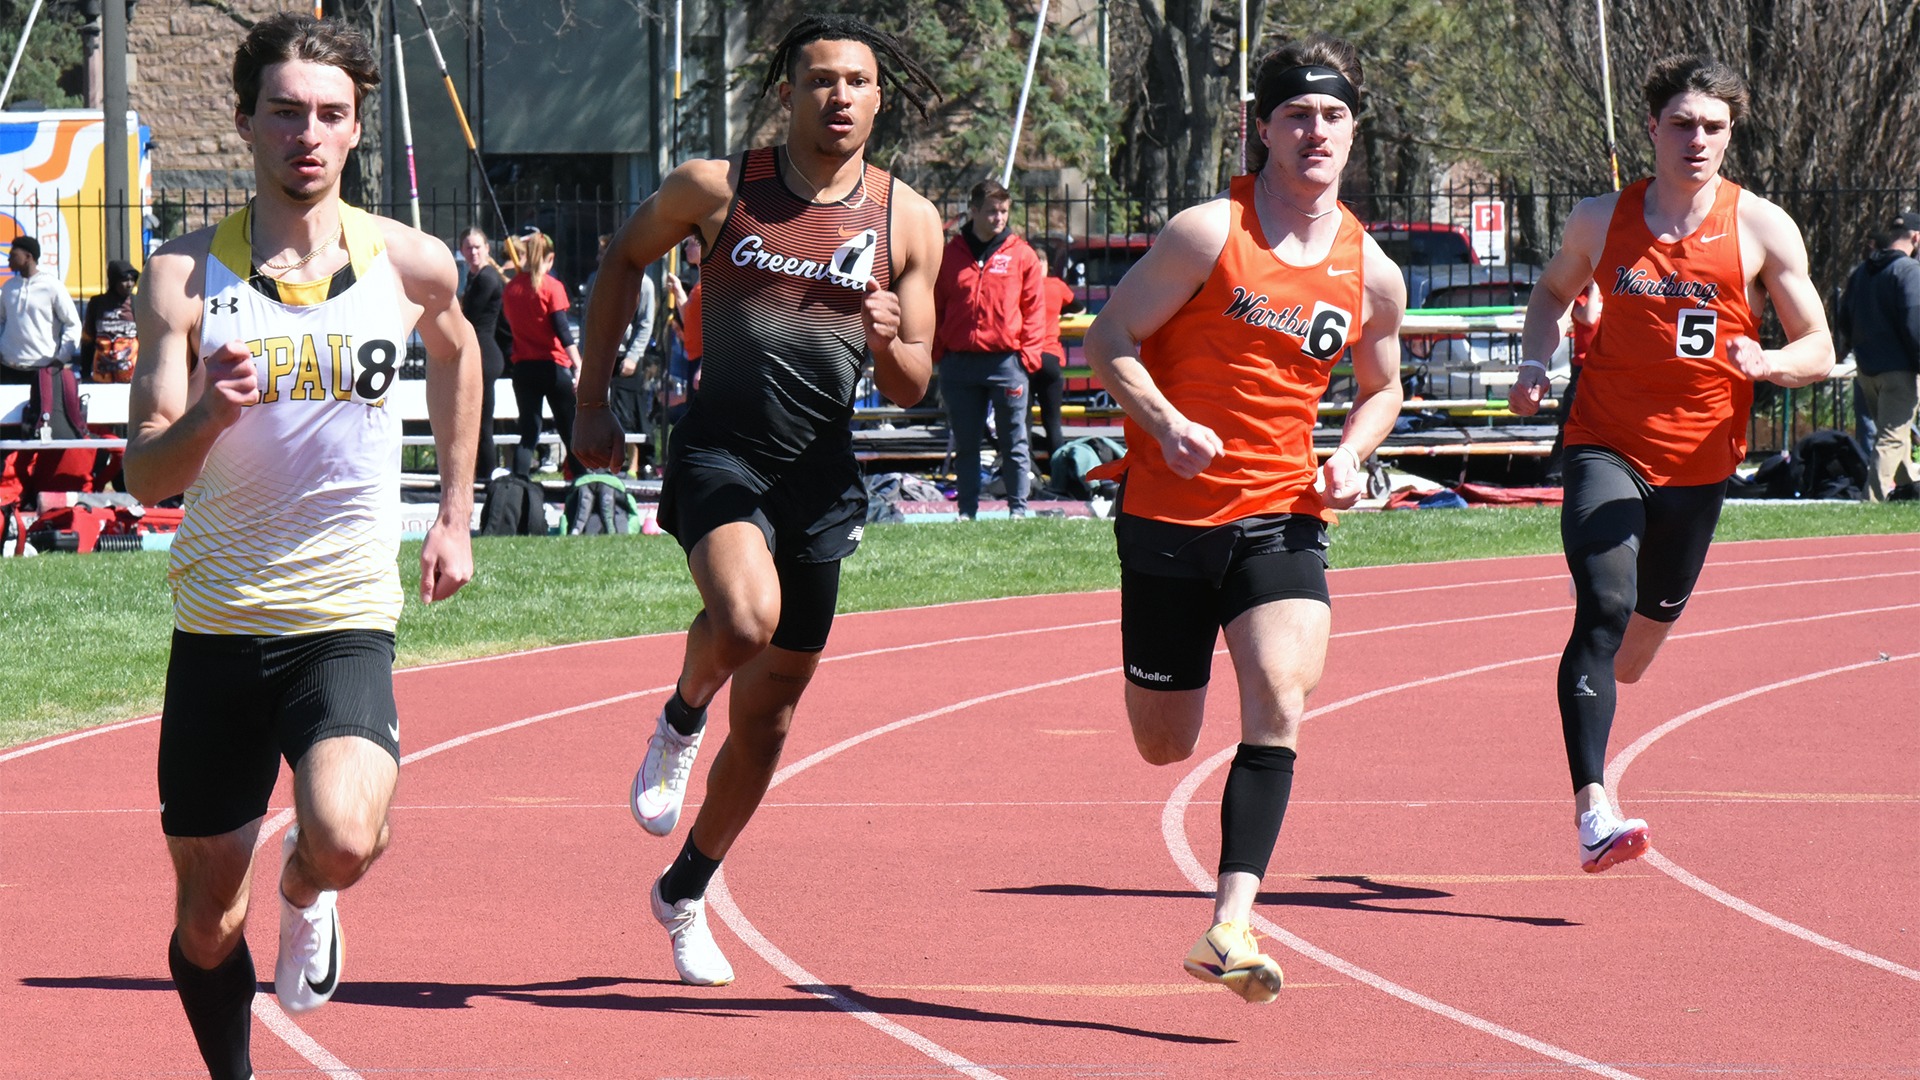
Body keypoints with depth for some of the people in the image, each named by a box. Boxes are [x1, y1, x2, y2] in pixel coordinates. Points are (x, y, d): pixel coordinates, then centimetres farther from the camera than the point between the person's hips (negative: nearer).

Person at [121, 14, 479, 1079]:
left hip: (347, 619, 0)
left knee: (344, 841, -27)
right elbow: (145, 476, -12)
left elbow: (456, 351, 23)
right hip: (217, 624, 1)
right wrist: (207, 415, -33)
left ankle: (305, 887, 9)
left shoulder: (410, 264, -2)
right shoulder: (186, 273, -7)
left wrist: (454, 516, 22)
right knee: (205, 919, 8)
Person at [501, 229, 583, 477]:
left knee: (528, 435, 6)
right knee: (571, 433, 4)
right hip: (554, 367, -4)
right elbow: (562, 330, -14)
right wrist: (579, 367, -17)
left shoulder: (510, 288, 5)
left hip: (523, 368, 4)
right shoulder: (551, 287, -8)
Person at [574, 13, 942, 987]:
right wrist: (592, 401, 11)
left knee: (768, 715, 9)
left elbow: (910, 389, 7)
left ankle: (685, 895, 30)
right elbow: (622, 260, 14)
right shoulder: (716, 188, -3)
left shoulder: (908, 222, 2)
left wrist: (891, 343, -16)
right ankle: (679, 722, 1)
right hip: (719, 456, -3)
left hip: (823, 478, 3)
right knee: (746, 619, -33)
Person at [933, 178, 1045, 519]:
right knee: (965, 444, 8)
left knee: (1013, 442, 1)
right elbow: (936, 308, 11)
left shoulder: (1020, 255, 4)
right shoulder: (950, 255, 8)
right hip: (959, 361, 2)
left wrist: (1028, 354, -5)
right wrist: (938, 352, 3)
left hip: (1006, 362, -2)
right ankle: (967, 511, 14)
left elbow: (1033, 309, 4)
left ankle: (1018, 509, 7)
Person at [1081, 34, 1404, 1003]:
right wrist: (1165, 423, -23)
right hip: (1172, 511, -2)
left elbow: (1381, 388, 22)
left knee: (1280, 701, -22)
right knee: (1164, 746, 8)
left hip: (1282, 515, 2)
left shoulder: (1373, 274, 5)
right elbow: (1109, 340, -6)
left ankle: (1230, 928, -24)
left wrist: (1350, 458, 1)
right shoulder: (1210, 233, -9)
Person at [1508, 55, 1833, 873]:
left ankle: (1601, 677, 55)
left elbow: (1819, 350, 0)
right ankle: (1592, 812, -31)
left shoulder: (1761, 229, -3)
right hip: (1606, 445, -2)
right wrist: (1534, 364, 1)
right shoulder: (1601, 221, 0)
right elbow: (1554, 291, 21)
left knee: (1652, 619, 17)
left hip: (1699, 459, 2)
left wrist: (1770, 364, -22)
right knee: (1604, 608, -21)